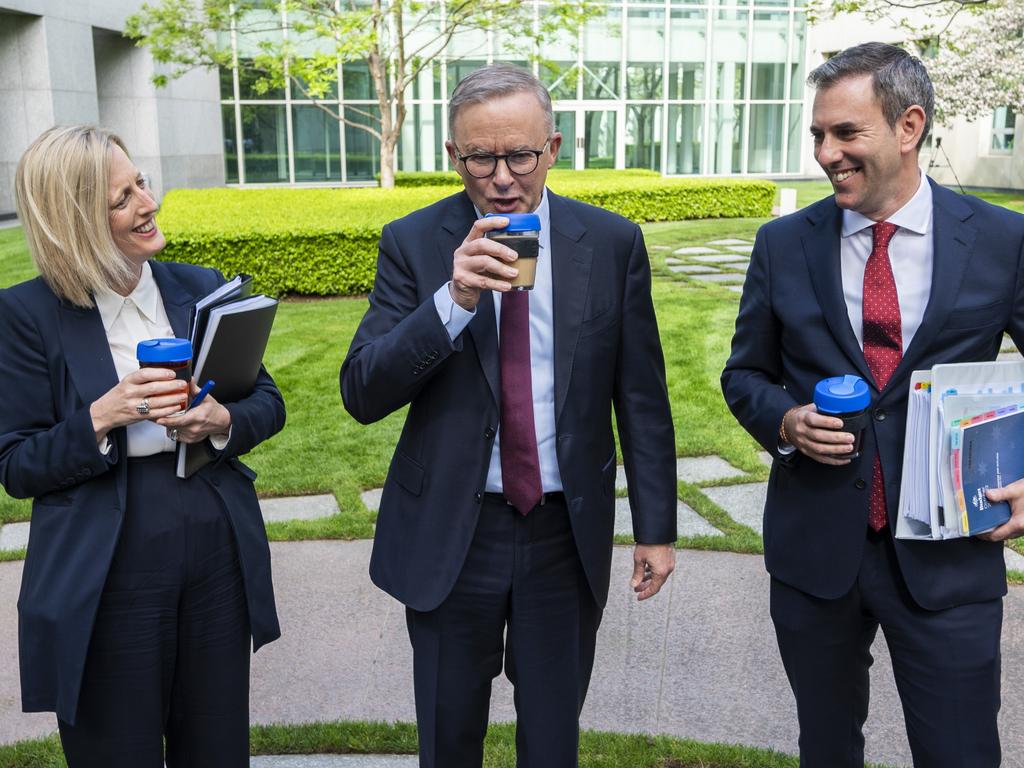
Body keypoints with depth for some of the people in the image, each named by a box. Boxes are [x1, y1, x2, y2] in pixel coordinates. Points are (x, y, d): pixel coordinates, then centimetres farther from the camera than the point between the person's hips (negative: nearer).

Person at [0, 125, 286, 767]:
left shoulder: (200, 288, 4)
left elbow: (269, 402, 7)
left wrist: (221, 421, -14)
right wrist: (104, 418, -22)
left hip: (218, 553, 3)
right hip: (107, 578, -3)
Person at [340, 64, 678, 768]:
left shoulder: (613, 243, -5)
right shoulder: (413, 244, -7)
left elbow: (641, 397, 1)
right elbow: (362, 394, -14)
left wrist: (656, 526, 2)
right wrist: (454, 299, -27)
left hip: (568, 531, 0)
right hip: (449, 531, 0)